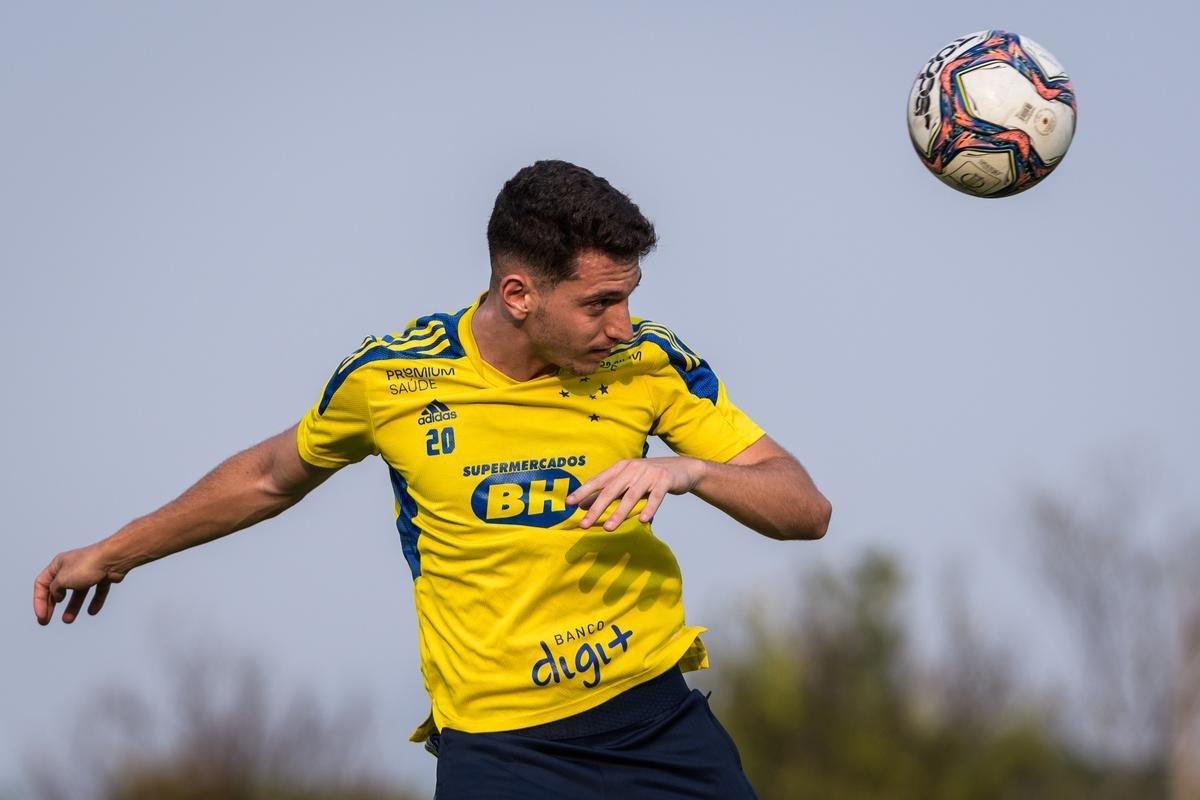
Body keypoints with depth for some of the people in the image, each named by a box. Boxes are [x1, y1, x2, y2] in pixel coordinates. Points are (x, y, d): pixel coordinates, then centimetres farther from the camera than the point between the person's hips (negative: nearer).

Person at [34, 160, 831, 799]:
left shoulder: (649, 363, -4)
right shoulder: (388, 378, -6)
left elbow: (806, 509, -4)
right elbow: (272, 476, 15)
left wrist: (688, 470, -24)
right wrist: (114, 552, 26)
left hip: (660, 718, 2)